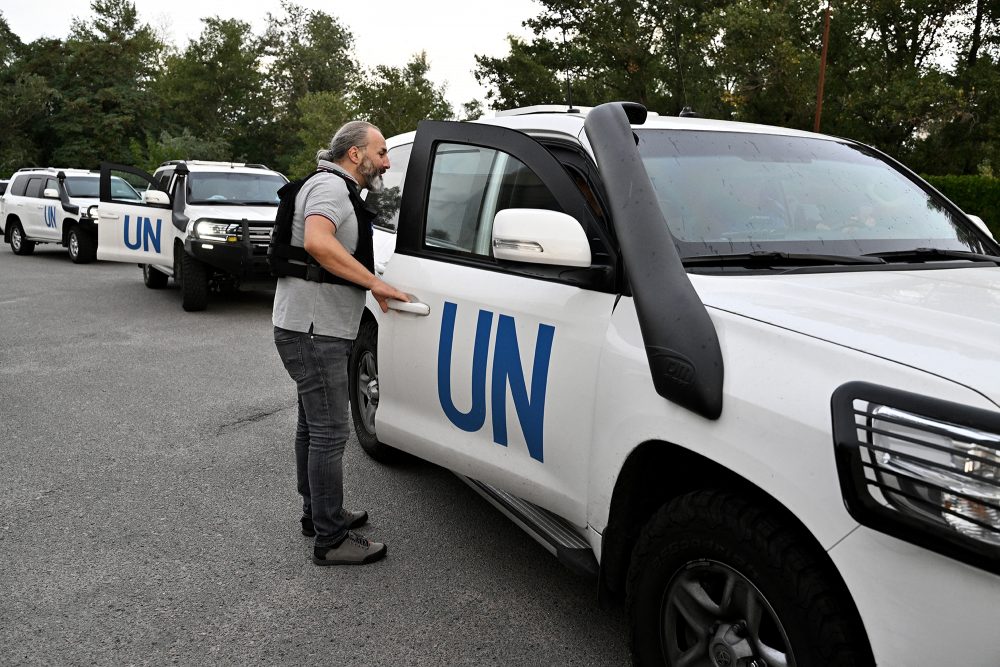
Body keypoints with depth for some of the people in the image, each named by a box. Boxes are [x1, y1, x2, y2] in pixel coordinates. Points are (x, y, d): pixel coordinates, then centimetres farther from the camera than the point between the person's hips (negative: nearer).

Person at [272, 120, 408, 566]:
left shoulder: (340, 190, 21)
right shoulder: (331, 186, -13)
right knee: (330, 433, -7)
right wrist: (376, 284, -28)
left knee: (313, 426, 18)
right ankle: (331, 541, 1)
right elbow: (317, 243, -32)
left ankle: (317, 513, 32)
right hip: (313, 329, -11)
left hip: (316, 329, 11)